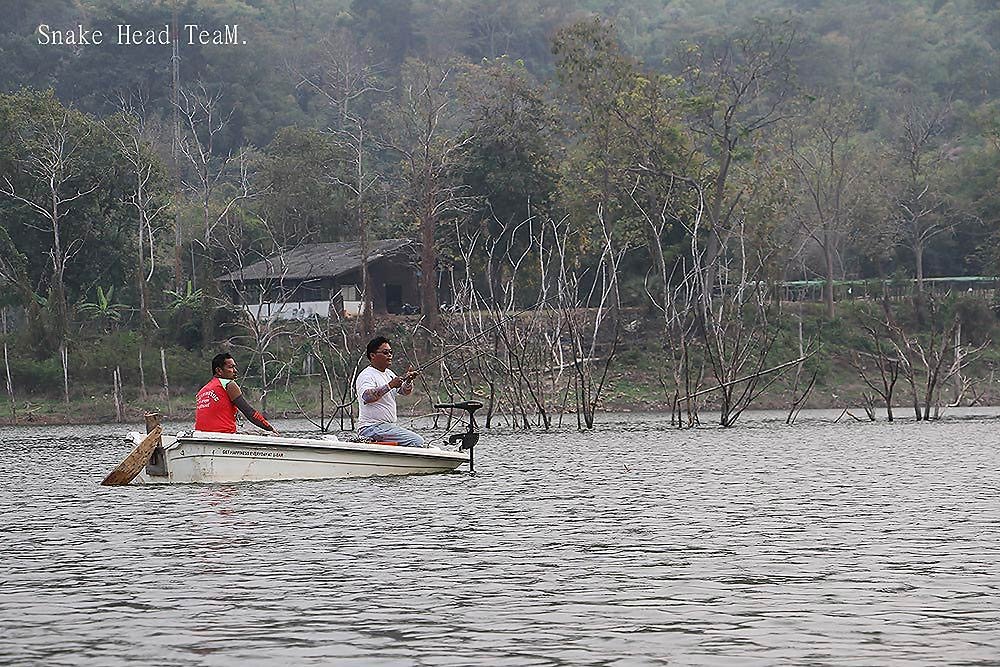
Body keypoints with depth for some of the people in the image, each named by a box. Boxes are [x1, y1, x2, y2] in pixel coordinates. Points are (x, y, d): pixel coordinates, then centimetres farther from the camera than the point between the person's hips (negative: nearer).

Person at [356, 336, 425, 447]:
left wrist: (408, 381, -6)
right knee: (416, 442, -19)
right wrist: (390, 386, -36)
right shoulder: (366, 376, -12)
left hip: (389, 426, 10)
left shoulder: (388, 374, 18)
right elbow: (366, 397, -30)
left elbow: (405, 391, 15)